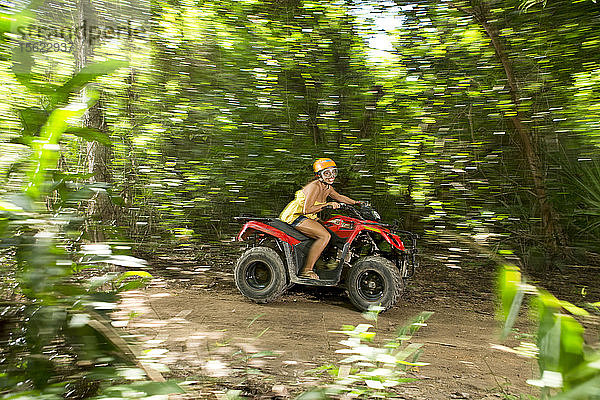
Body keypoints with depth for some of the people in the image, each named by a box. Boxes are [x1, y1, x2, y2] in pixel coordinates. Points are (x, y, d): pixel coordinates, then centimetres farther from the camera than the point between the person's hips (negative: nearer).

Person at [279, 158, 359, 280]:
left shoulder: (327, 187, 9)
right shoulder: (315, 186, -20)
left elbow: (338, 197, 27)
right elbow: (306, 209, -28)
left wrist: (355, 203, 20)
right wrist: (327, 204, -28)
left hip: (308, 217, 10)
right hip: (296, 216, -10)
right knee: (325, 236, -23)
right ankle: (306, 270, -22)